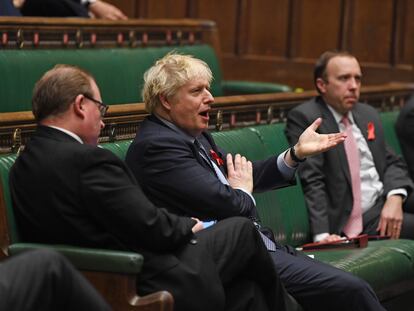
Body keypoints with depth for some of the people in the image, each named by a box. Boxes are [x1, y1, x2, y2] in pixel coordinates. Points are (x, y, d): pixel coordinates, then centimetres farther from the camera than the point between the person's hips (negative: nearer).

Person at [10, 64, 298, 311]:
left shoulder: (23, 167, 6)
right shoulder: (88, 160, -22)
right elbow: (153, 229, -20)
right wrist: (189, 225, 2)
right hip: (157, 285, -9)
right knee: (242, 229, 14)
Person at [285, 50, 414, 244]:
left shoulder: (369, 115, 19)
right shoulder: (303, 118, -4)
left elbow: (392, 163, 19)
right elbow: (311, 181, -12)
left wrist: (395, 197, -3)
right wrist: (322, 235, -22)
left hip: (387, 203, 7)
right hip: (351, 220, -7)